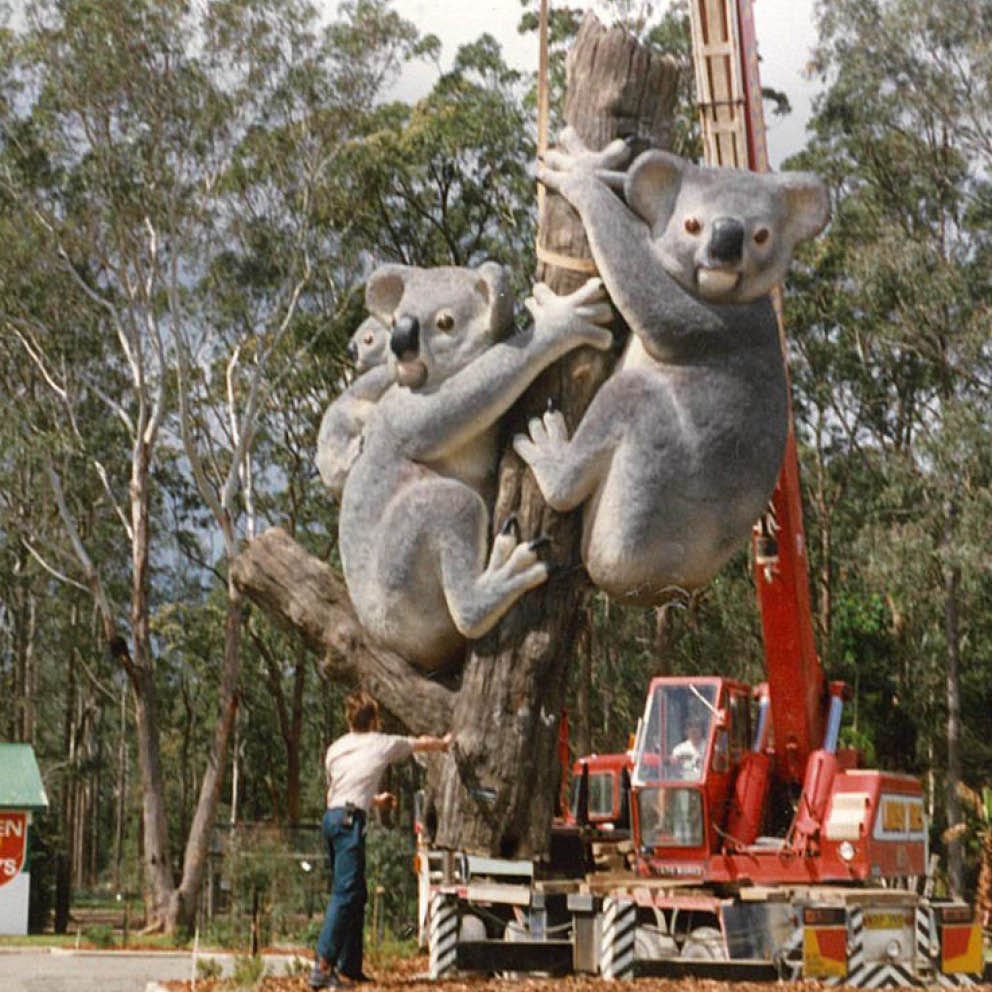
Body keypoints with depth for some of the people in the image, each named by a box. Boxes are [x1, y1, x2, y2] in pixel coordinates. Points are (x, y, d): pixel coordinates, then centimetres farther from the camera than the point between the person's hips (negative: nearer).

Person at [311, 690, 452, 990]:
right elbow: (422, 743, 26)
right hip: (350, 820, -7)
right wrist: (443, 743, 48)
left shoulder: (335, 748, 19)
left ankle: (350, 968, 16)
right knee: (345, 893, -13)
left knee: (354, 894, 14)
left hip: (331, 817, 7)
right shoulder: (383, 743, 7)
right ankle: (323, 966, -23)